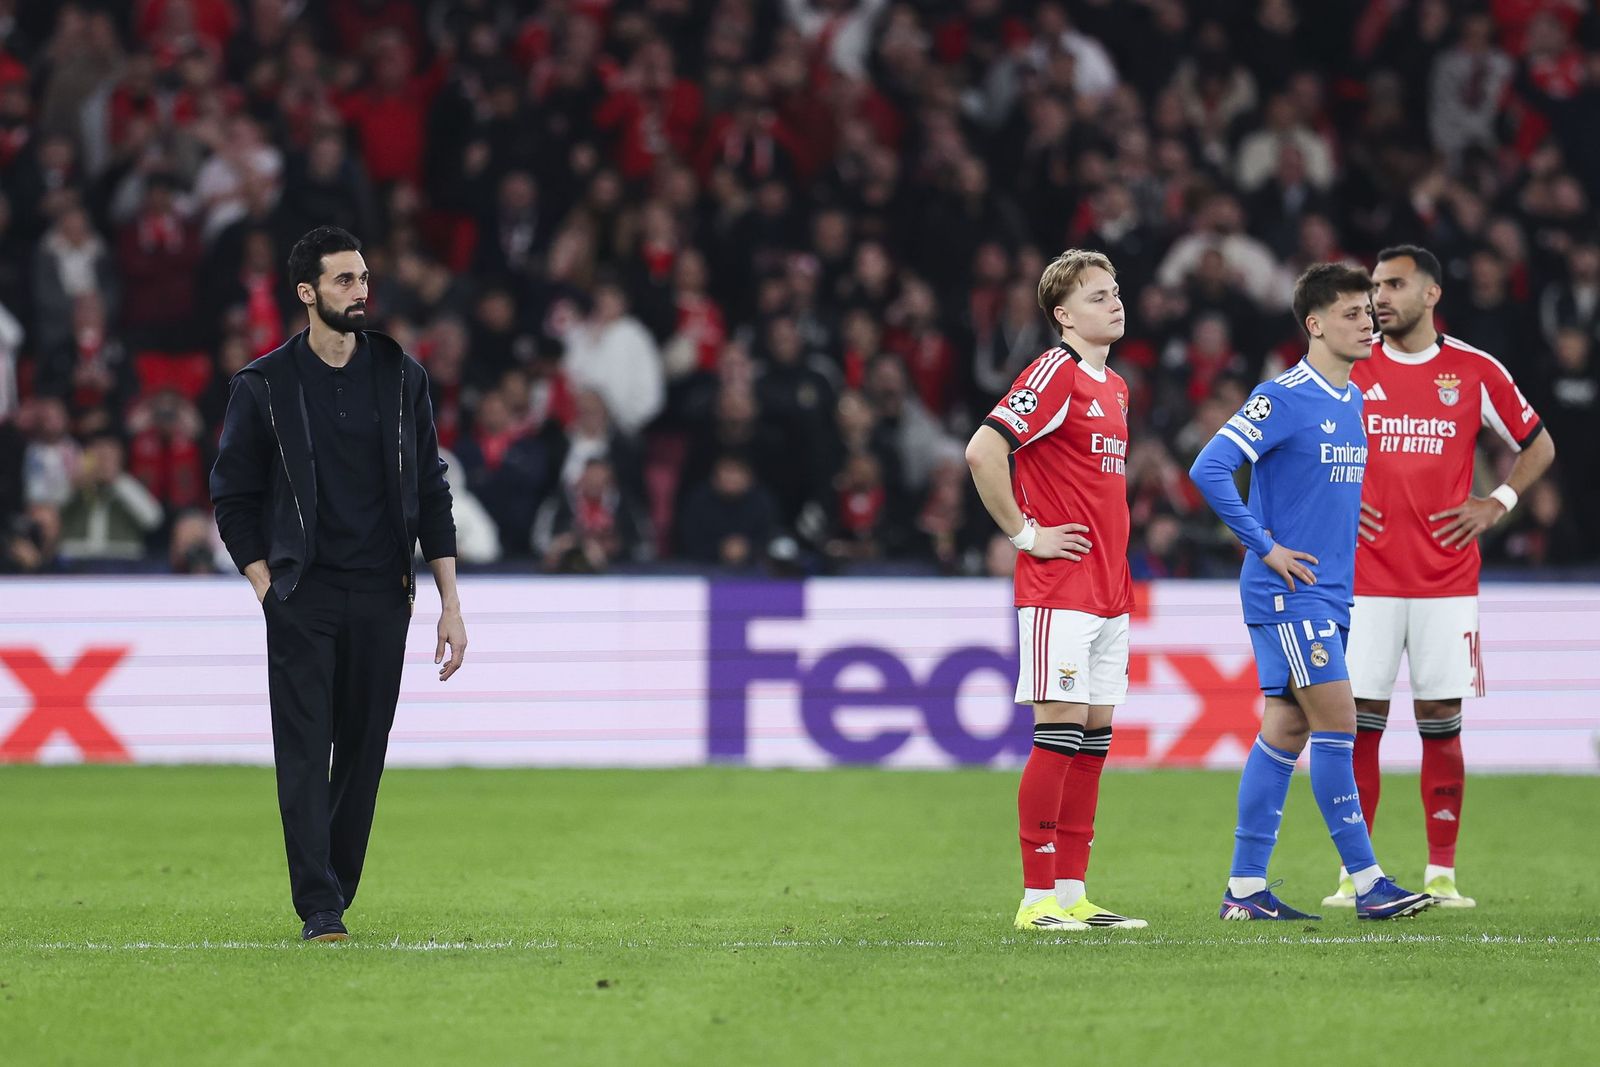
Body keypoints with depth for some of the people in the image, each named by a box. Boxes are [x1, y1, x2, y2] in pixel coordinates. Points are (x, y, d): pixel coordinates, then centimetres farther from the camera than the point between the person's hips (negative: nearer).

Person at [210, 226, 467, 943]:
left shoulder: (401, 376, 8)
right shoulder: (264, 386, 1)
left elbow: (431, 492, 10)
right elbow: (233, 495, 7)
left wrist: (449, 602, 5)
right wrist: (267, 585, -2)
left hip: (383, 594, 2)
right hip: (303, 597, -2)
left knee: (364, 753, 3)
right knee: (305, 751, -9)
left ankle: (336, 892, 13)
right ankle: (319, 911, -11)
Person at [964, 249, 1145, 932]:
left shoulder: (1114, 386, 17)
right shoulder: (1055, 373, -11)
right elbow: (982, 451, -22)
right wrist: (1023, 533, -15)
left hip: (1108, 589, 9)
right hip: (1058, 589, -9)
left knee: (1095, 735, 8)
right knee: (1059, 731, -9)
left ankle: (1071, 894, 11)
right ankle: (1039, 899, -7)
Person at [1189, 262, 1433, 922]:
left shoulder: (1353, 402, 14)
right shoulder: (1283, 398, -12)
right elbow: (1209, 469, -19)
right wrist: (1266, 547, -16)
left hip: (1330, 592, 8)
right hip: (1286, 591, -8)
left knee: (1285, 730, 7)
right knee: (1337, 722, -10)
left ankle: (1245, 888, 9)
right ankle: (1367, 884, -9)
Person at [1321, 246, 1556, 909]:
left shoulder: (1476, 373, 4)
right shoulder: (1351, 371, 4)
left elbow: (1537, 445, 14)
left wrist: (1497, 504, 2)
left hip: (1447, 579, 0)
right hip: (1366, 576, 0)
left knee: (1441, 723, 1)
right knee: (1360, 722, -3)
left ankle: (1441, 874, 7)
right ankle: (1356, 874, 2)